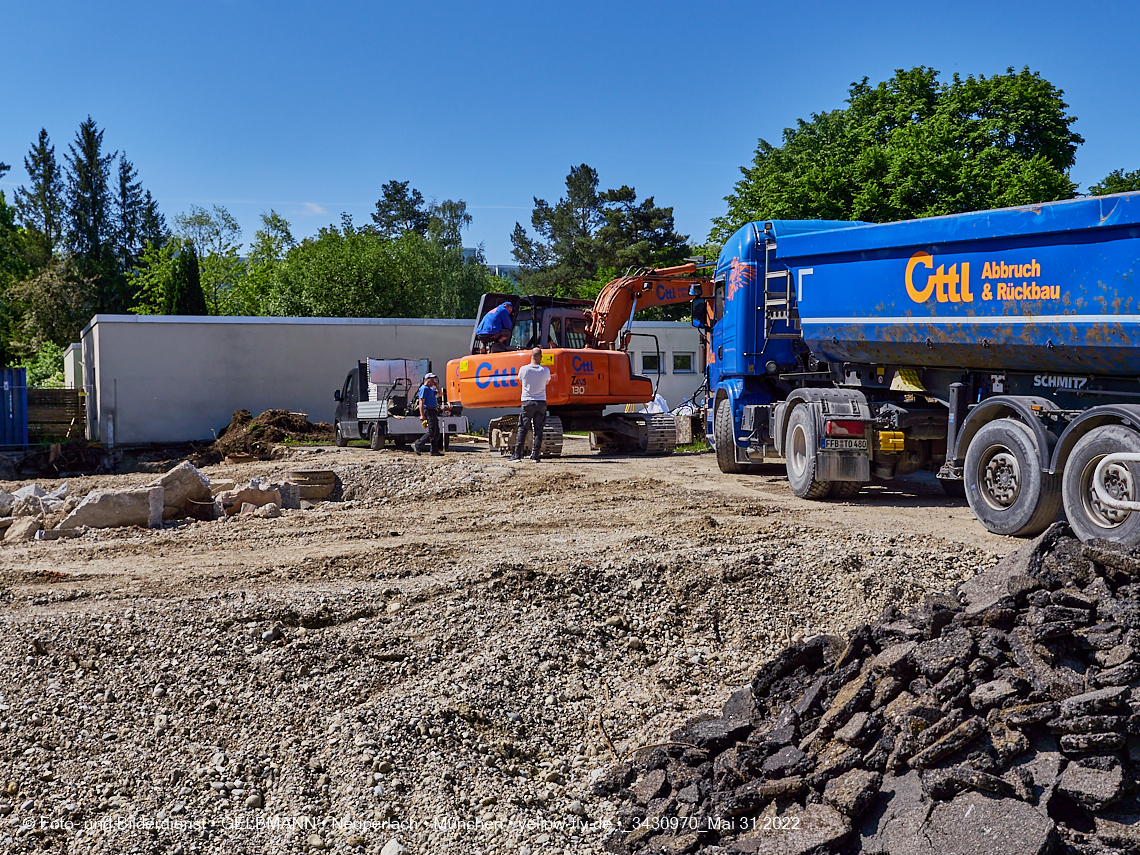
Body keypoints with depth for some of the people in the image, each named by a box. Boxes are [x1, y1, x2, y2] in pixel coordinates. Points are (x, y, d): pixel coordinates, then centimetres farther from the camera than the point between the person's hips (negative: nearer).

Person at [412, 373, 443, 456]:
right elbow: (421, 402, -16)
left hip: (433, 412, 10)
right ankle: (417, 445, -9)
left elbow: (439, 393, 39)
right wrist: (422, 415, -24)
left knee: (437, 433, 7)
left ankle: (434, 451, 8)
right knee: (431, 432, -14)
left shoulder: (431, 389, 20)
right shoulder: (424, 389, -8)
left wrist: (437, 385, 20)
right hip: (429, 411, -10)